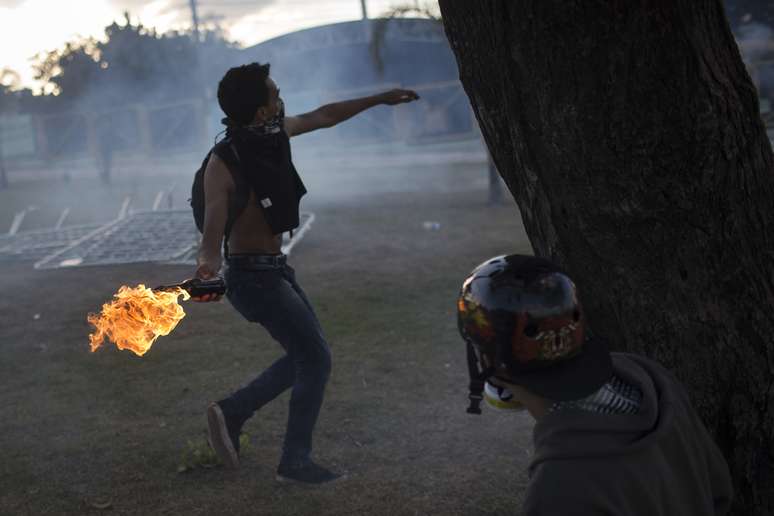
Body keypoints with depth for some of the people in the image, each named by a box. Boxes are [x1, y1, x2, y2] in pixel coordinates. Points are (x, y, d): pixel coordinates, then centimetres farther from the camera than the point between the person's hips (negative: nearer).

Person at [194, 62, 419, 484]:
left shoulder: (273, 133, -2)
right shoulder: (224, 163, -25)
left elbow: (321, 117, 15)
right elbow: (213, 229, -35)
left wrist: (379, 99, 24)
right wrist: (208, 261, -58)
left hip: (274, 268, 9)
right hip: (253, 275, -9)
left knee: (307, 355, 17)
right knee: (316, 359, -5)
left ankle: (231, 413, 22)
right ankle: (295, 462, 7)